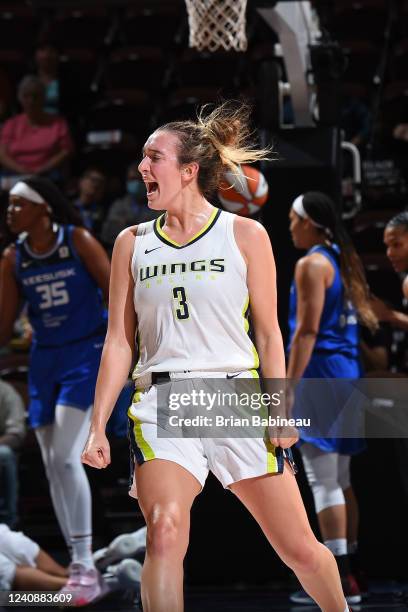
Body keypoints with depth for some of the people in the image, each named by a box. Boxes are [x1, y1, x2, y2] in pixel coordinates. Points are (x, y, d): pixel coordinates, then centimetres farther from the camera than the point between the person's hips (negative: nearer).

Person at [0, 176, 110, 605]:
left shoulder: (77, 241, -8)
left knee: (66, 456, -18)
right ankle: (79, 567, 12)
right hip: (44, 361, 6)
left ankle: (85, 564, -14)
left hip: (86, 354, -6)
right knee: (52, 466, 3)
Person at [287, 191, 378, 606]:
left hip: (319, 371, -9)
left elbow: (307, 331, -17)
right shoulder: (345, 261, 16)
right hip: (348, 370, 9)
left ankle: (339, 581, -11)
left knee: (323, 481, -8)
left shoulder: (311, 264, -10)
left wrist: (288, 388, -19)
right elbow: (365, 317, 19)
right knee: (340, 480, 13)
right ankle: (347, 571, 15)